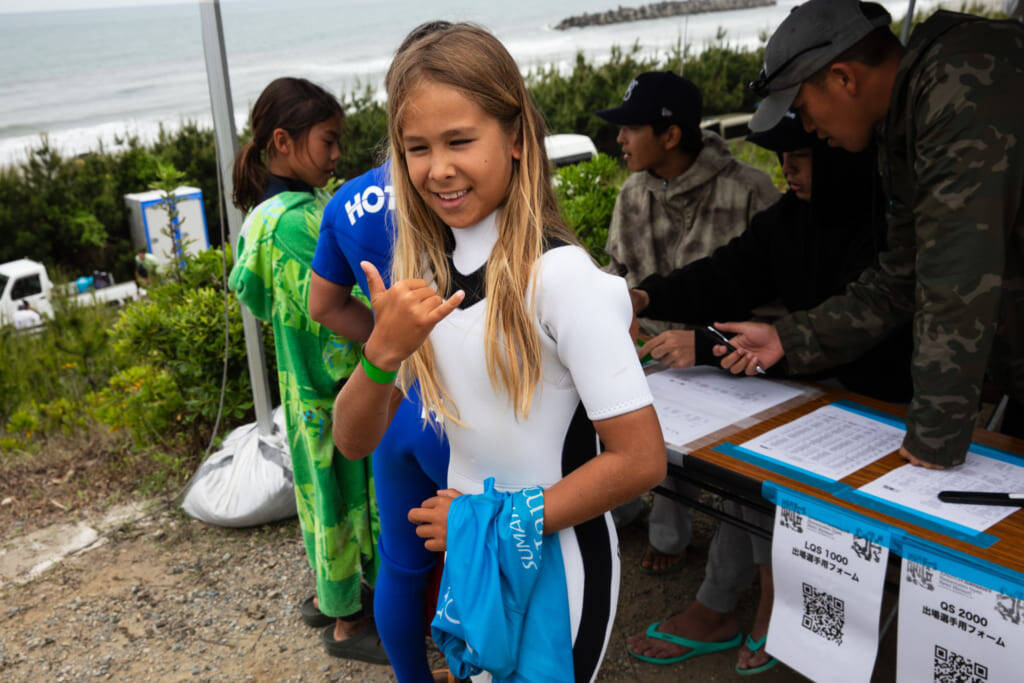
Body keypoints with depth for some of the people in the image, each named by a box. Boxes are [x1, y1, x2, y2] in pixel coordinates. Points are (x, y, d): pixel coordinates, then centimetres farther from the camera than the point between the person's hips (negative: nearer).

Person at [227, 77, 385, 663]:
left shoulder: (307, 204, 6)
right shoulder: (291, 221, -24)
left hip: (333, 385, 9)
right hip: (332, 393, -9)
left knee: (341, 493, 22)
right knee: (344, 493, 6)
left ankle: (332, 592, 42)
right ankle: (348, 621, 25)